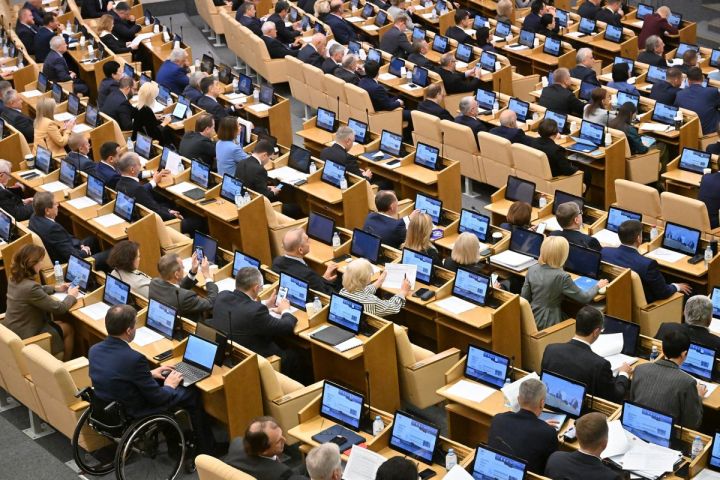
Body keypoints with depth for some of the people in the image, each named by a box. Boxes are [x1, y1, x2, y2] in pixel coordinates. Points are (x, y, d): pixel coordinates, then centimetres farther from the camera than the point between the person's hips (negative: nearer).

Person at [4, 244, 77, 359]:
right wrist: (71, 296, -3)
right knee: (68, 329, 13)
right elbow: (59, 308, -20)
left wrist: (55, 288, 16)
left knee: (60, 324, 24)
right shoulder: (30, 287, -31)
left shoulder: (14, 279, -3)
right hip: (24, 336, -8)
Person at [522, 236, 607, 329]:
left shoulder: (532, 270, -6)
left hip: (531, 319, 6)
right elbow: (584, 298, -11)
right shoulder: (562, 277, -22)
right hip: (549, 324, -6)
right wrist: (597, 286, 7)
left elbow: (524, 298, 3)